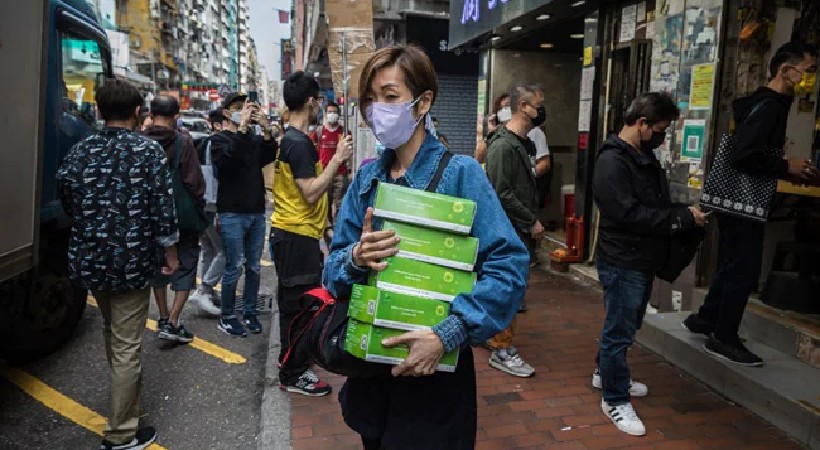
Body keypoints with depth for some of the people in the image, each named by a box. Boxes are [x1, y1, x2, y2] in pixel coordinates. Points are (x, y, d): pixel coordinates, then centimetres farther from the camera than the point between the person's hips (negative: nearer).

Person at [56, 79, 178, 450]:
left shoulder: (79, 152, 2)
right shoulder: (149, 151, -10)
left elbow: (68, 202, 8)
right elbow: (163, 208, -12)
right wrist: (171, 252, -1)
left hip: (88, 258, 5)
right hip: (131, 260, -5)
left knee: (111, 333, 26)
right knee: (126, 347, 2)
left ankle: (122, 400, 47)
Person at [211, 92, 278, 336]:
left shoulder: (255, 138, 11)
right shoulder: (220, 138, -1)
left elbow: (269, 157, -6)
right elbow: (226, 159, -22)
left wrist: (265, 128, -18)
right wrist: (242, 128, -25)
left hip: (257, 213, 5)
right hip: (232, 214, -5)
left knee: (254, 267, 10)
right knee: (233, 268, 0)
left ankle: (250, 313, 22)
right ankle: (227, 317, 12)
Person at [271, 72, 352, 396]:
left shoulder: (290, 139, 13)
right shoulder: (299, 143, -19)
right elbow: (311, 193, -24)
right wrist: (337, 158, -21)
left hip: (292, 232, 11)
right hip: (298, 235, -11)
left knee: (295, 302, 20)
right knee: (297, 304, -1)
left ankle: (295, 362, 35)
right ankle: (293, 376, 11)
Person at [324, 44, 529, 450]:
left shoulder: (459, 173, -14)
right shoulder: (367, 178, 2)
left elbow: (509, 265, -21)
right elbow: (333, 269, 2)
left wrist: (447, 334, -29)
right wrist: (354, 259, -20)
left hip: (433, 369, -5)